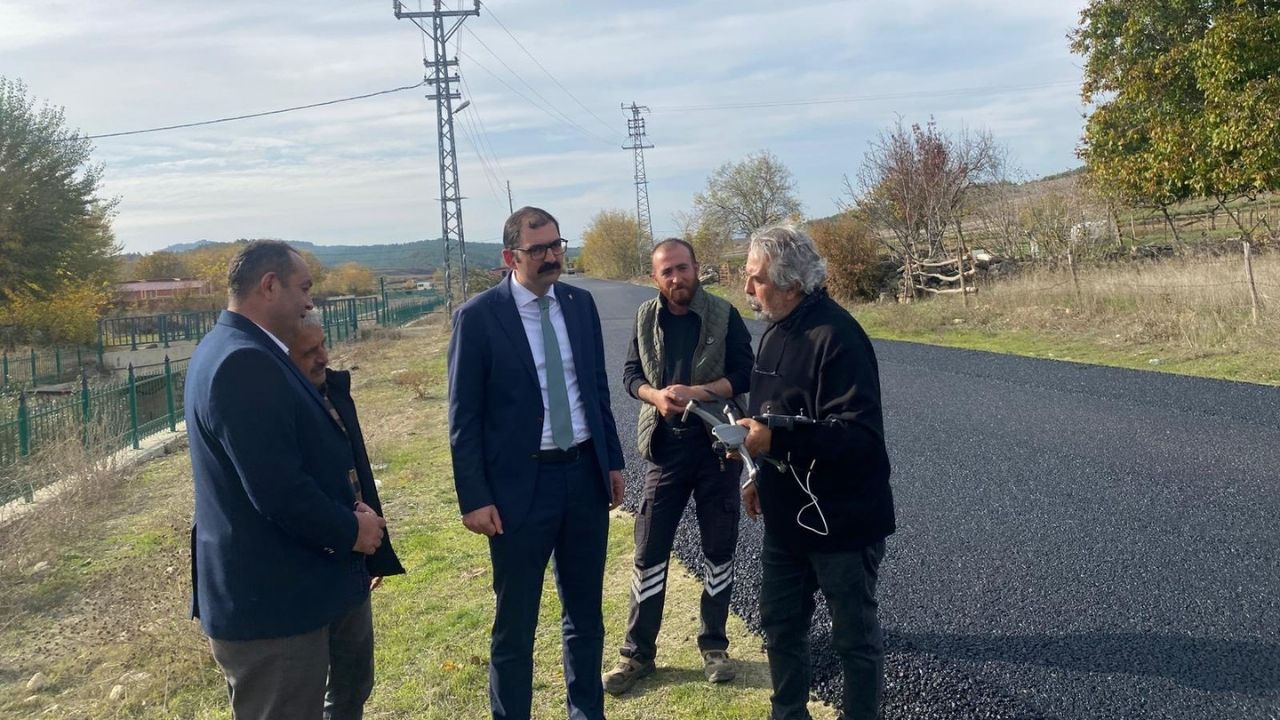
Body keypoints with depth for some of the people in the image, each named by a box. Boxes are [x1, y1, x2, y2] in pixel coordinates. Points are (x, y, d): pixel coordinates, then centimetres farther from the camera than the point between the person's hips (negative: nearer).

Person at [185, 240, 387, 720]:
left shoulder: (230, 348, 11)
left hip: (261, 591, 11)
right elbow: (278, 488, -28)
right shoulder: (246, 363, -24)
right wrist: (349, 530, -12)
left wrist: (345, 513, 5)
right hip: (272, 600, -11)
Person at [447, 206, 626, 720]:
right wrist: (474, 498, -12)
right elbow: (463, 417, -8)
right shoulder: (478, 316, -10)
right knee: (515, 624, 9)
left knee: (585, 611, 18)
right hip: (520, 483, -5)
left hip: (585, 473, 5)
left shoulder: (580, 304, 5)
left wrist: (612, 461, 12)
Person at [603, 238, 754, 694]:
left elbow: (744, 375, -8)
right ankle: (638, 652, 16)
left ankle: (714, 645, 26)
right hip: (665, 446, 2)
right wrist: (656, 395, -18)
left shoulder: (724, 315, -6)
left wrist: (698, 392, -22)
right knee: (650, 550, 4)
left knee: (718, 549, 9)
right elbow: (631, 374, 3)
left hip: (718, 444, -1)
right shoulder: (647, 317, 3)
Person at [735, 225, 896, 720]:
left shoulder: (836, 335, -22)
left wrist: (776, 440, -33)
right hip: (786, 517, 9)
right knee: (779, 624, 19)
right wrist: (761, 476, 18)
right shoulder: (776, 332, 8)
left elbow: (859, 434, -29)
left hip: (842, 521, -9)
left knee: (854, 636, 8)